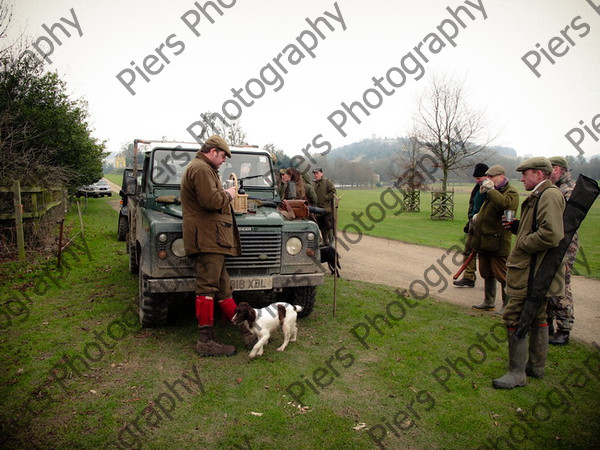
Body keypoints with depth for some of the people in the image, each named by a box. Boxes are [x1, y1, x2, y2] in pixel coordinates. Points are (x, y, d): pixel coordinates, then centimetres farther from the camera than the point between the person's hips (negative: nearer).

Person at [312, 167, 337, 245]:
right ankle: (325, 242, 20)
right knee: (322, 227, 11)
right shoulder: (313, 184, 15)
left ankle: (331, 240, 3)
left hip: (327, 209, -6)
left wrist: (325, 198, -13)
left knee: (329, 225, -6)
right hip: (318, 209, 6)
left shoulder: (327, 182, -2)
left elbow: (333, 192, -9)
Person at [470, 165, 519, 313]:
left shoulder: (511, 193, -9)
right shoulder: (492, 192, 19)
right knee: (487, 274, 17)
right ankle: (489, 302, 29)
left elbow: (503, 204, -33)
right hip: (484, 241, 9)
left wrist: (490, 189, -22)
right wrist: (478, 217, 13)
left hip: (498, 243, -9)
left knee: (502, 276, -2)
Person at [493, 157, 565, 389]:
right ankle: (537, 366, 33)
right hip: (539, 271, 11)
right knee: (537, 316, 19)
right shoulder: (540, 196, 15)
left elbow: (551, 235, -29)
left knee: (513, 316, -7)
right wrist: (517, 226, 8)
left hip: (533, 272, -11)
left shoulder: (549, 196, -18)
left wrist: (522, 244, -16)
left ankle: (517, 373, 2)